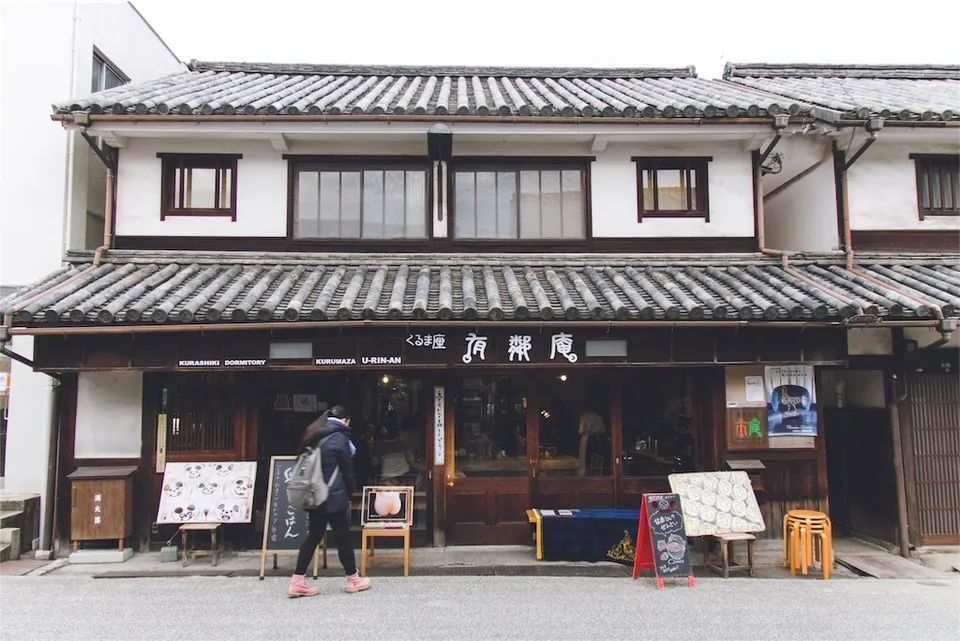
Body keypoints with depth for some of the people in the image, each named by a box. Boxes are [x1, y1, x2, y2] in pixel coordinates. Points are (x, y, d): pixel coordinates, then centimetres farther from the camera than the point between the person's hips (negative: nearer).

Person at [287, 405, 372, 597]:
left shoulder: (313, 435, 12)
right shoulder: (339, 437, -11)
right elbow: (347, 470, -5)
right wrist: (349, 492, 9)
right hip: (333, 496, -7)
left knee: (313, 536, 10)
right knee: (343, 537, 4)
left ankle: (297, 582, 8)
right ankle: (353, 580, 16)